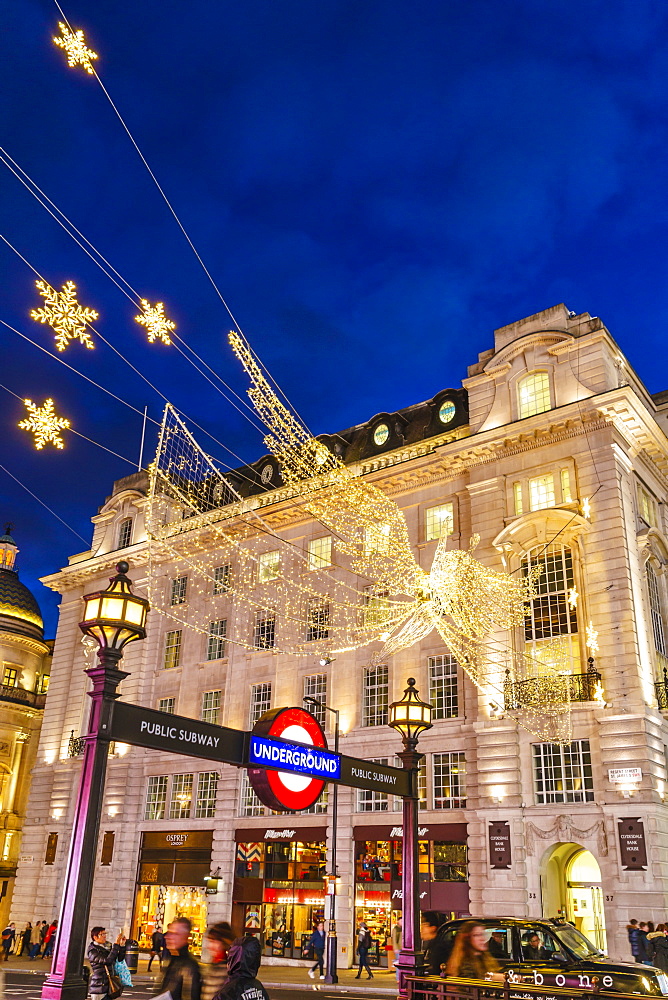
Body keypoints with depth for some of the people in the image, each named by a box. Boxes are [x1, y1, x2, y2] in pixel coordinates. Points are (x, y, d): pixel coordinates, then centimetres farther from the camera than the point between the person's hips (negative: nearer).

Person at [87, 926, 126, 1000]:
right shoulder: (92, 951, -12)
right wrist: (117, 944, -25)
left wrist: (122, 945, -2)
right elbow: (107, 960, -25)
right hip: (99, 986, -7)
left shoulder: (107, 947, 11)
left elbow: (119, 958, 12)